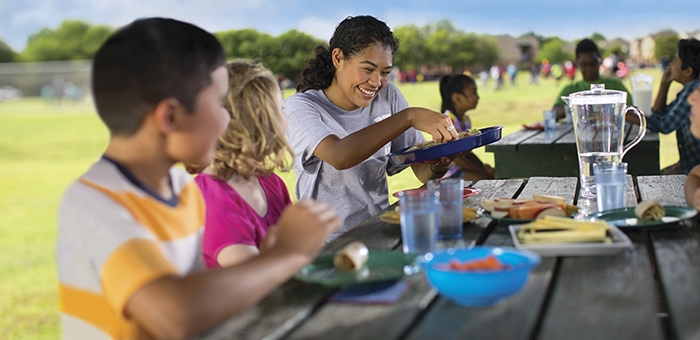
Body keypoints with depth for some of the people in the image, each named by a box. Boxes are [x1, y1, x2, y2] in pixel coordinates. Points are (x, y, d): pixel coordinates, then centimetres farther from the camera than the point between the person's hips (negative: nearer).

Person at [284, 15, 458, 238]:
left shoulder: (388, 97, 6)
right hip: (328, 243, -5)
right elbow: (339, 156, -30)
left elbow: (423, 173, 4)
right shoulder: (300, 108, -10)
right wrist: (409, 117, -33)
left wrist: (438, 166, -19)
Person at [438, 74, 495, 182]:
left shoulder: (466, 119, 12)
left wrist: (484, 167, 1)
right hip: (450, 172, -9)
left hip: (462, 167, 10)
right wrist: (483, 171, -16)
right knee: (491, 179, -22)